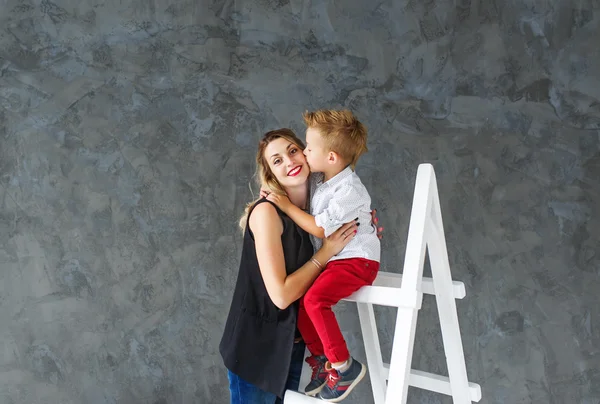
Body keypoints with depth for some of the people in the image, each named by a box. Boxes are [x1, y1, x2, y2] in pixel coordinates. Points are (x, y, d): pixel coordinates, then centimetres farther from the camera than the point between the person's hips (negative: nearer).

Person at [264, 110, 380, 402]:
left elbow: (319, 229, -19)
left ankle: (344, 366, -13)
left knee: (314, 299, -27)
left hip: (356, 259, -9)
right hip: (331, 257, 9)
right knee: (298, 298, 4)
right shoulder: (318, 179, 3)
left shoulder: (348, 192, -22)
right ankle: (320, 359, 22)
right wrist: (274, 195, 3)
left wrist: (286, 206, -14)